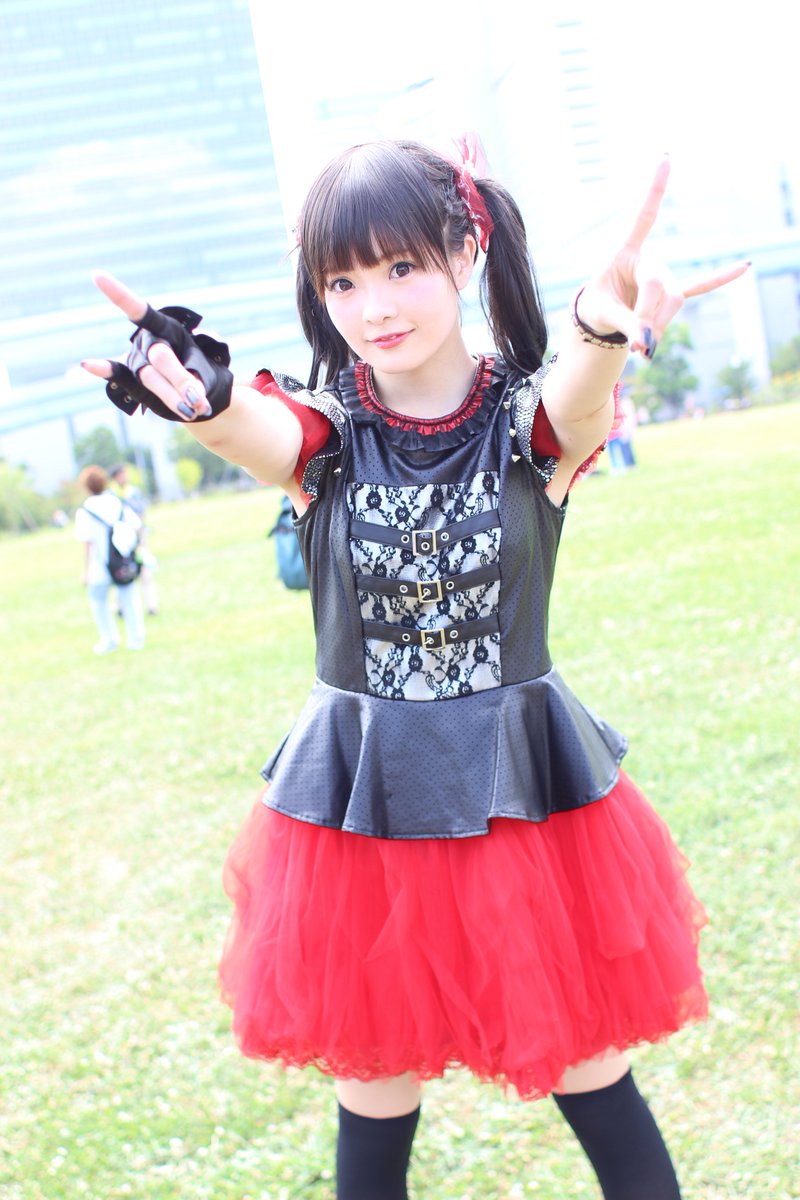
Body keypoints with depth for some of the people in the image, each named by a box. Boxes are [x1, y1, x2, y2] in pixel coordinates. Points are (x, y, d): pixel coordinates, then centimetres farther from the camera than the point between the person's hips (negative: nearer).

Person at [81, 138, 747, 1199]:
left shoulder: (532, 417, -8)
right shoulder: (324, 427, -6)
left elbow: (575, 394, -32)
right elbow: (256, 433, -30)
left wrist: (606, 326, -57)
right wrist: (204, 400, -55)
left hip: (527, 786, 0)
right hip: (361, 799, 1)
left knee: (585, 1065, 12)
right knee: (373, 1082, 14)